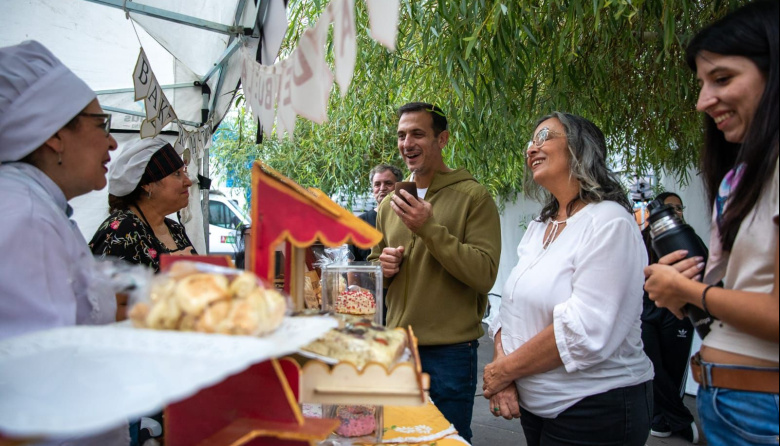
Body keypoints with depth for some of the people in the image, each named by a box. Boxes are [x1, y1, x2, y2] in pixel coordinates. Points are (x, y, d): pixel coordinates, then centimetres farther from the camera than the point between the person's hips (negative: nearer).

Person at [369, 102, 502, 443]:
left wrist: (429, 228, -23)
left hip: (450, 351, -5)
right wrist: (383, 267, -4)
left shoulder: (473, 196, -8)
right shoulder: (390, 204, 9)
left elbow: (485, 274, -17)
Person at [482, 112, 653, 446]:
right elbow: (514, 308, 5)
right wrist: (500, 365, -12)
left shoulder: (609, 222, -16)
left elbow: (584, 332, -26)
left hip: (595, 413, -7)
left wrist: (504, 370, -17)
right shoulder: (538, 228, 8)